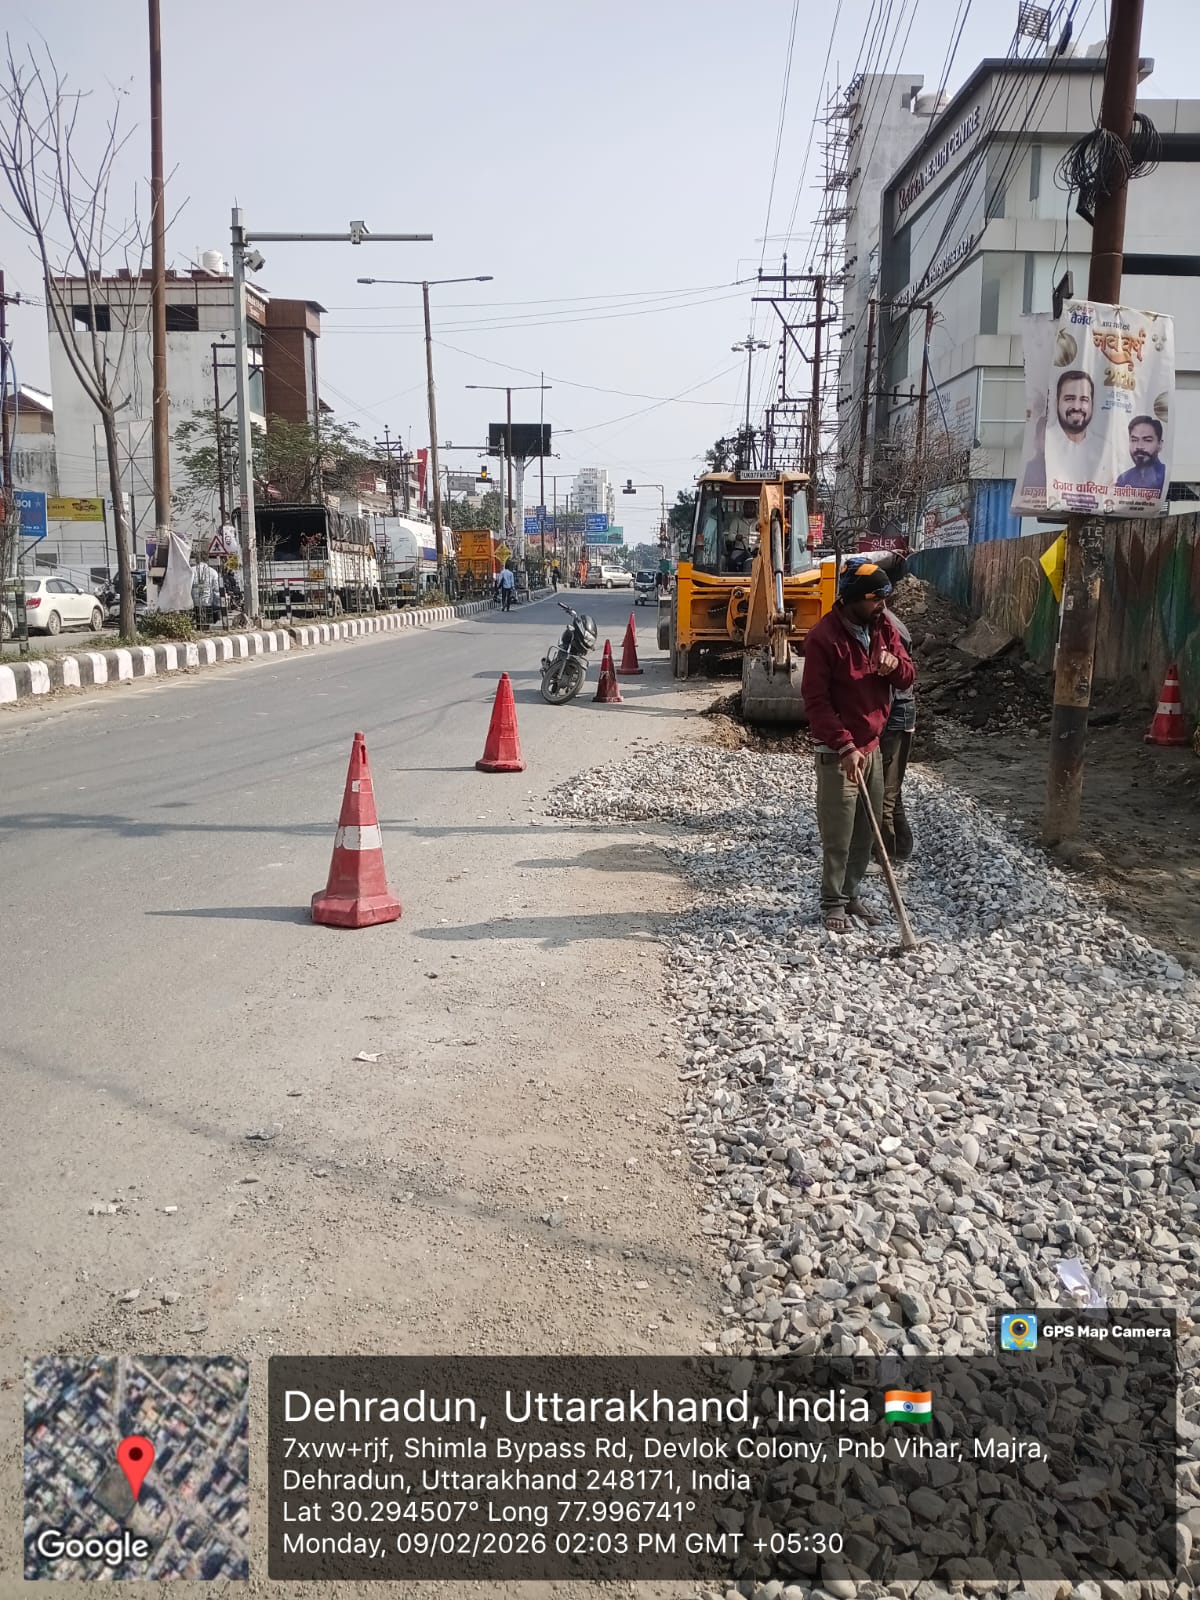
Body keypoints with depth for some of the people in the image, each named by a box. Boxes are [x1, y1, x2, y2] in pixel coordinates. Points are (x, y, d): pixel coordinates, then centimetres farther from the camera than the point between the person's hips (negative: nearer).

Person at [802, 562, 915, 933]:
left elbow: (907, 679, 9)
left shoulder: (883, 626, 4)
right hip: (838, 753, -7)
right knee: (837, 835, -1)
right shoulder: (823, 638, -18)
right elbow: (817, 702, -19)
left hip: (873, 746, 7)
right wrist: (845, 747, -25)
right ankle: (833, 902, 13)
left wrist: (895, 665, -15)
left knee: (867, 832, 14)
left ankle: (852, 894, 28)